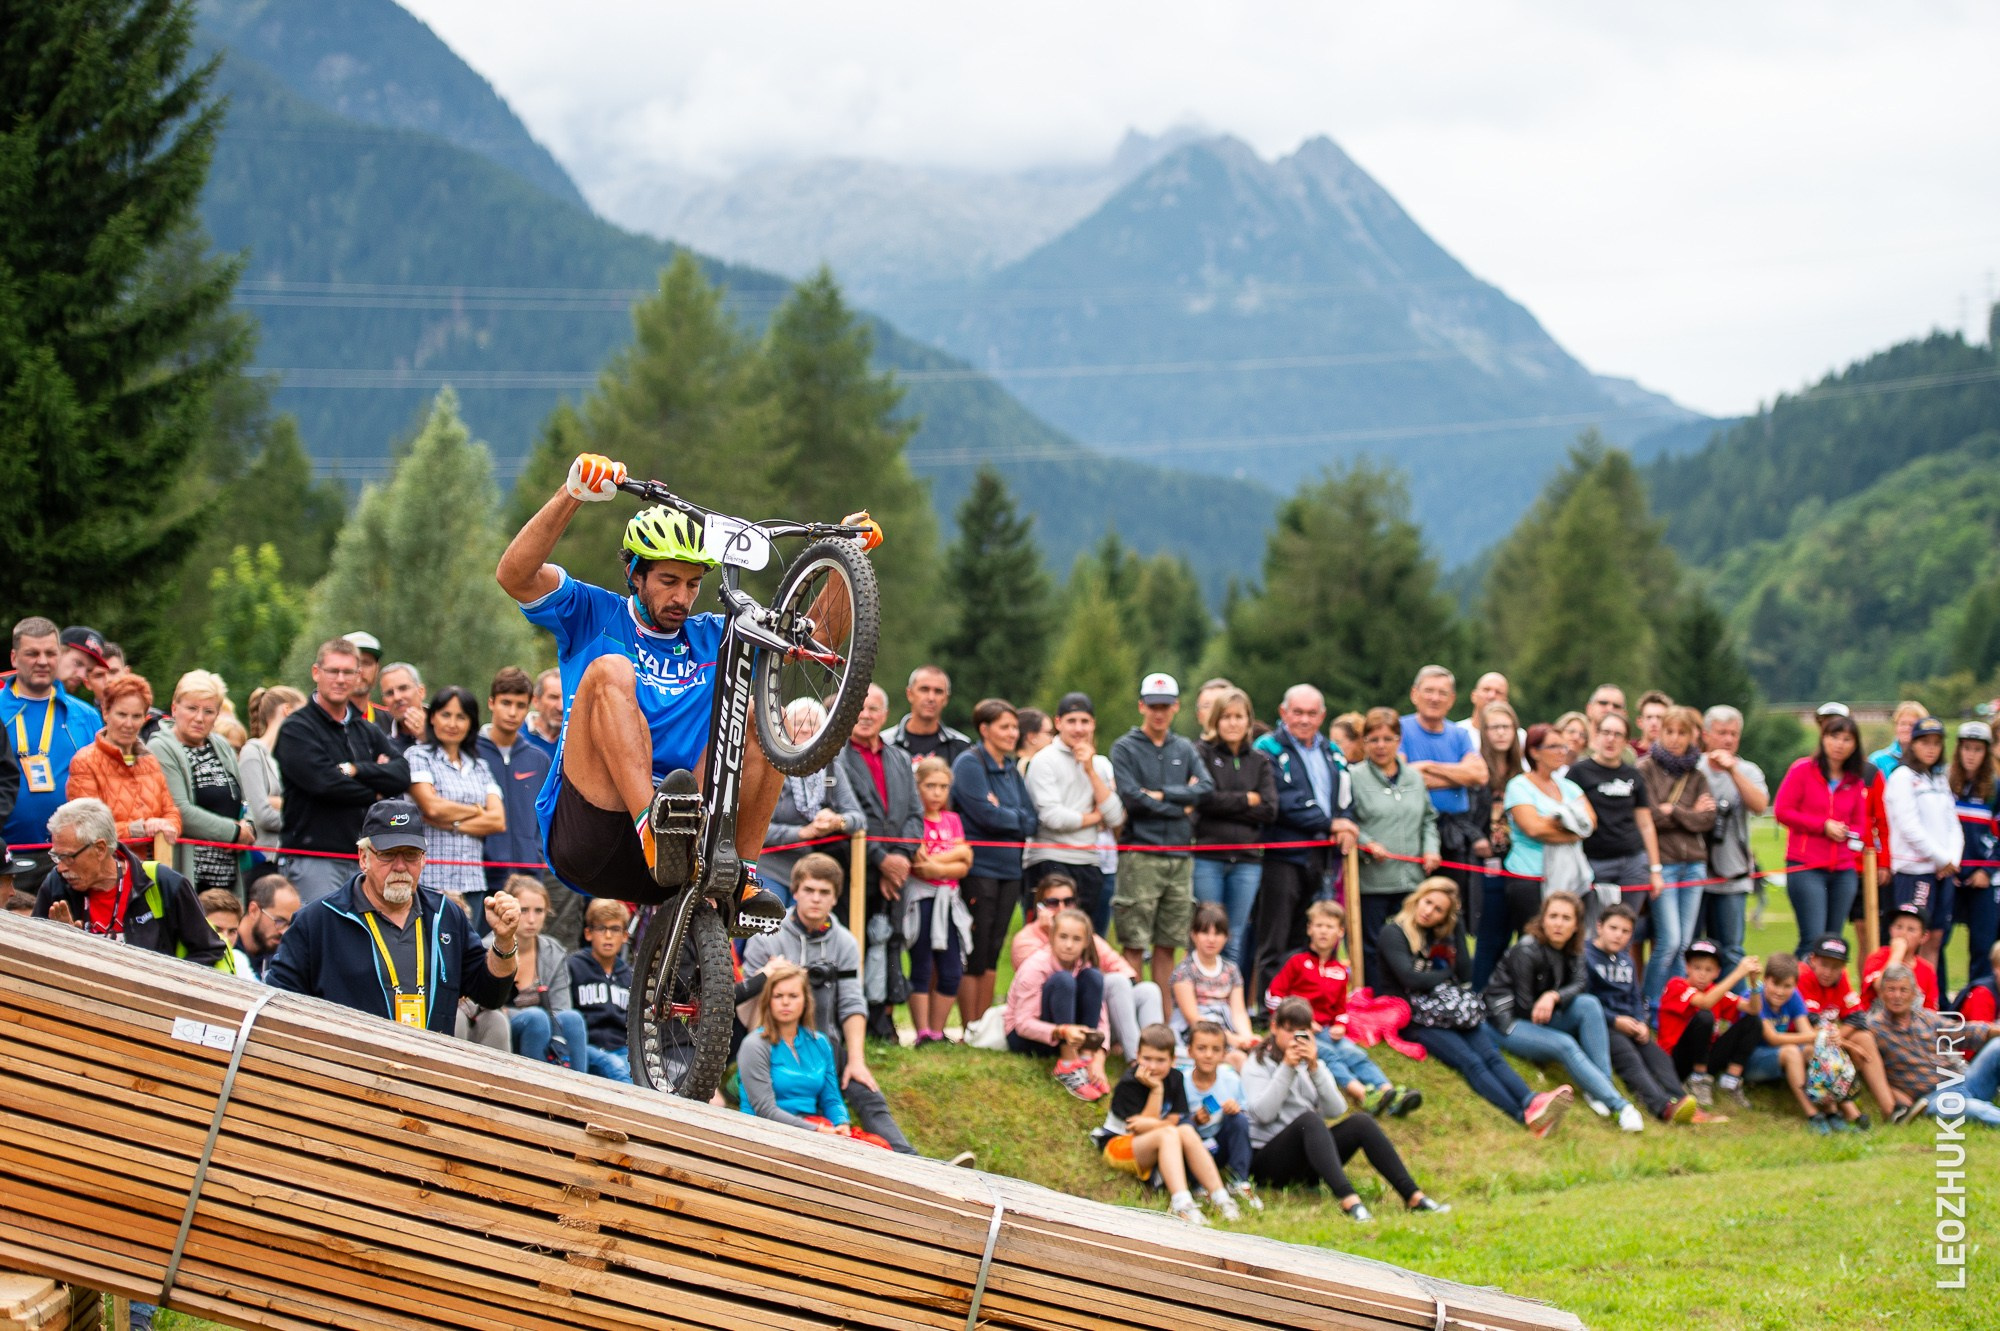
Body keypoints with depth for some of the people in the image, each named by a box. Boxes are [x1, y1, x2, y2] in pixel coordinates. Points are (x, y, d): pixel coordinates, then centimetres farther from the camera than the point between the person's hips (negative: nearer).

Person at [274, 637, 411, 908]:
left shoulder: (367, 731, 17)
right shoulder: (297, 729, -3)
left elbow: (402, 775, 2)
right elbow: (324, 782, -17)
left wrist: (356, 769, -13)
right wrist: (375, 794, -3)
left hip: (363, 860, 6)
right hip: (314, 859, -6)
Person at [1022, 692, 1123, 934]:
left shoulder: (1101, 764, 15)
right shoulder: (1045, 761, -2)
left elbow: (1116, 819, 3)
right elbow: (1052, 816, -14)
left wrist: (1091, 770, -2)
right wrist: (1094, 817, 2)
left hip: (1088, 863, 6)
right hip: (1050, 861, -6)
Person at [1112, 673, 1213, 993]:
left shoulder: (1185, 749, 15)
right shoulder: (1125, 748, 2)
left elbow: (1206, 788, -1)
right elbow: (1131, 797, -12)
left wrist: (1161, 794, -11)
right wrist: (1182, 805, -5)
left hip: (1180, 856, 4)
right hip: (1141, 855, -4)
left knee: (1167, 943, 7)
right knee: (1134, 944, -5)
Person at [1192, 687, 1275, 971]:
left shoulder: (1259, 761, 14)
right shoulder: (1202, 753, 4)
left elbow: (1269, 810, 1)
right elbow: (1205, 799, -11)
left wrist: (1225, 805, -6)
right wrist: (1247, 799, -2)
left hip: (1247, 859, 3)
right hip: (1207, 858, -3)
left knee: (1236, 942, 4)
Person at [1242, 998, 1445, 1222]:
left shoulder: (1311, 1063, 16)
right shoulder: (1257, 1065, 2)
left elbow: (1336, 1110, -2)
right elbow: (1263, 1113, -18)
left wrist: (1314, 1068, -13)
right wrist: (1286, 1068, -16)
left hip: (1309, 1159, 5)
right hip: (1268, 1160, -5)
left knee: (1360, 1121, -18)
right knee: (1308, 1118, -34)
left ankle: (1413, 1196, -29)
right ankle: (1348, 1200, -53)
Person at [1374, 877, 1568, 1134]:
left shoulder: (1449, 931, 18)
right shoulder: (1393, 933, 0)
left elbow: (1465, 975, 6)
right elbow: (1410, 979, -14)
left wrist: (1455, 933, 1)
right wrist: (1447, 974, 2)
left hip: (1453, 1012, 6)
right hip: (1415, 1018, -6)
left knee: (1491, 1054, -25)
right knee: (1470, 1062, -29)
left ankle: (1532, 1104, -52)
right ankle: (1525, 1116, -50)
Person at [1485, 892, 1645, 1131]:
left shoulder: (1572, 952, 4)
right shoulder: (1526, 952, -17)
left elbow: (1580, 984, -15)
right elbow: (1525, 1006, -15)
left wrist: (1554, 996, -33)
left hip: (1544, 1022, 7)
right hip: (1508, 1024, -7)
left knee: (1589, 1003, -20)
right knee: (1565, 1046, -32)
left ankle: (1600, 1089, -25)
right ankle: (1618, 1105, -37)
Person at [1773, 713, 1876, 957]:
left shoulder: (1857, 780, 12)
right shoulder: (1803, 769, 1)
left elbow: (1861, 825, 19)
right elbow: (1782, 811, -4)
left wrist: (1848, 832, -5)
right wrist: (1823, 825, -9)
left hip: (1844, 870, 5)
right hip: (1806, 866, -5)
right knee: (1813, 939, -15)